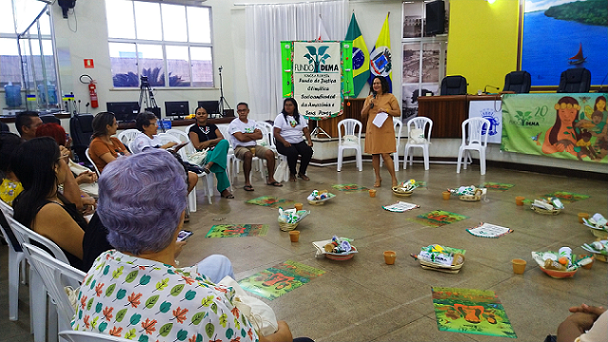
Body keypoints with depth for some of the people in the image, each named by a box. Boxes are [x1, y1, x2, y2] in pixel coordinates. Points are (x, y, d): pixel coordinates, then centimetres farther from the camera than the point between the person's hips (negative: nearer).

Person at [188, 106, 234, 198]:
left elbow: (222, 139, 6)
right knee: (218, 165, -37)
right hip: (204, 154, -4)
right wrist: (214, 141, 1)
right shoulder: (193, 129, 8)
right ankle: (223, 189, -34)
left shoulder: (213, 127, 21)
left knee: (224, 142, -32)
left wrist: (208, 143, -9)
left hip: (218, 152, 4)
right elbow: (198, 146, -4)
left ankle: (209, 165, -43)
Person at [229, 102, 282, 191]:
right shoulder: (234, 123, -2)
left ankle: (270, 179, -2)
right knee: (248, 155, -39)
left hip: (254, 146, 6)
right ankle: (247, 182, -27)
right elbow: (241, 138, -16)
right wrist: (254, 135, -2)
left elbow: (260, 135, 1)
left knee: (270, 153, -15)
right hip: (240, 147, -6)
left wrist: (246, 134, -9)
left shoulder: (252, 122, 15)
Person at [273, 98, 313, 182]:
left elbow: (306, 131, 13)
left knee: (308, 151, -25)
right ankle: (292, 174, -9)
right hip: (285, 143, -4)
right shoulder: (280, 117, 3)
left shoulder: (300, 117, 16)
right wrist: (284, 142, -24)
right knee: (293, 152, -35)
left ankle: (302, 173, -3)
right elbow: (276, 133, -7)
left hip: (299, 142, 4)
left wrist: (309, 140, -8)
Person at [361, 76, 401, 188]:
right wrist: (369, 105, -4)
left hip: (385, 131, -4)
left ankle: (394, 178, 4)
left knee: (385, 154, -10)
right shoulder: (369, 98, 14)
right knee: (374, 154, 6)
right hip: (372, 130, 4)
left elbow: (398, 112, -2)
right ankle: (378, 178, 20)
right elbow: (362, 114, 10)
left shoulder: (390, 97, 2)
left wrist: (386, 110, -15)